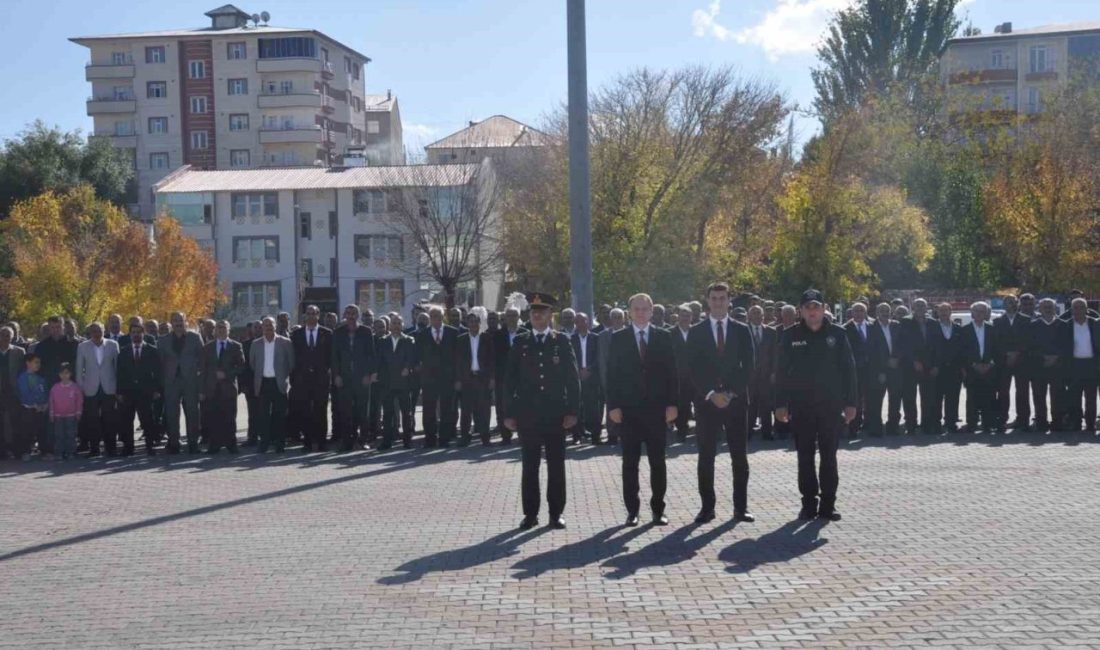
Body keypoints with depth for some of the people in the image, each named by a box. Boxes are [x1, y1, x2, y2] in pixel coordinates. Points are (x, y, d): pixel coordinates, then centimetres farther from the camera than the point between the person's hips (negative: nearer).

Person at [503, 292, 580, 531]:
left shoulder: (562, 342, 3)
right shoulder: (520, 343, 5)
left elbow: (573, 379, 1)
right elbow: (510, 380, 4)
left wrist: (572, 411, -5)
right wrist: (509, 413, -1)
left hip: (556, 414, -1)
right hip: (527, 414, 1)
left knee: (556, 465, 5)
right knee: (529, 466, 6)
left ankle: (556, 512, 13)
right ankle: (530, 513, 13)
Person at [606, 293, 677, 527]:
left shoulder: (663, 337, 5)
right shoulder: (618, 338, 3)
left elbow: (671, 373, 4)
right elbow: (612, 374, 0)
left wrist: (671, 404, -3)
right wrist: (613, 406, -7)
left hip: (656, 408, 1)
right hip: (628, 409, 0)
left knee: (658, 461, 5)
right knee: (630, 462, 4)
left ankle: (658, 509, 14)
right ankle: (632, 509, 11)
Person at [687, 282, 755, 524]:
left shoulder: (741, 331, 7)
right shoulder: (696, 332, 4)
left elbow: (748, 366, 3)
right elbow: (693, 368, -1)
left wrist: (732, 393, -9)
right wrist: (711, 394, -11)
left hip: (736, 400, 1)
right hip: (706, 401, -1)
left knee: (740, 456, 2)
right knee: (706, 457, 1)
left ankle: (741, 508, 8)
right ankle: (707, 507, 7)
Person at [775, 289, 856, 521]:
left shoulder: (837, 334, 2)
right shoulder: (790, 336, 2)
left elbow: (848, 369, 3)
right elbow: (782, 372, 2)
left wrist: (850, 402, -2)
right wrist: (780, 404, -4)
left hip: (831, 406, 0)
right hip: (801, 406, 0)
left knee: (829, 456, 5)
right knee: (805, 457, 5)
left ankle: (828, 504, 12)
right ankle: (809, 503, 13)